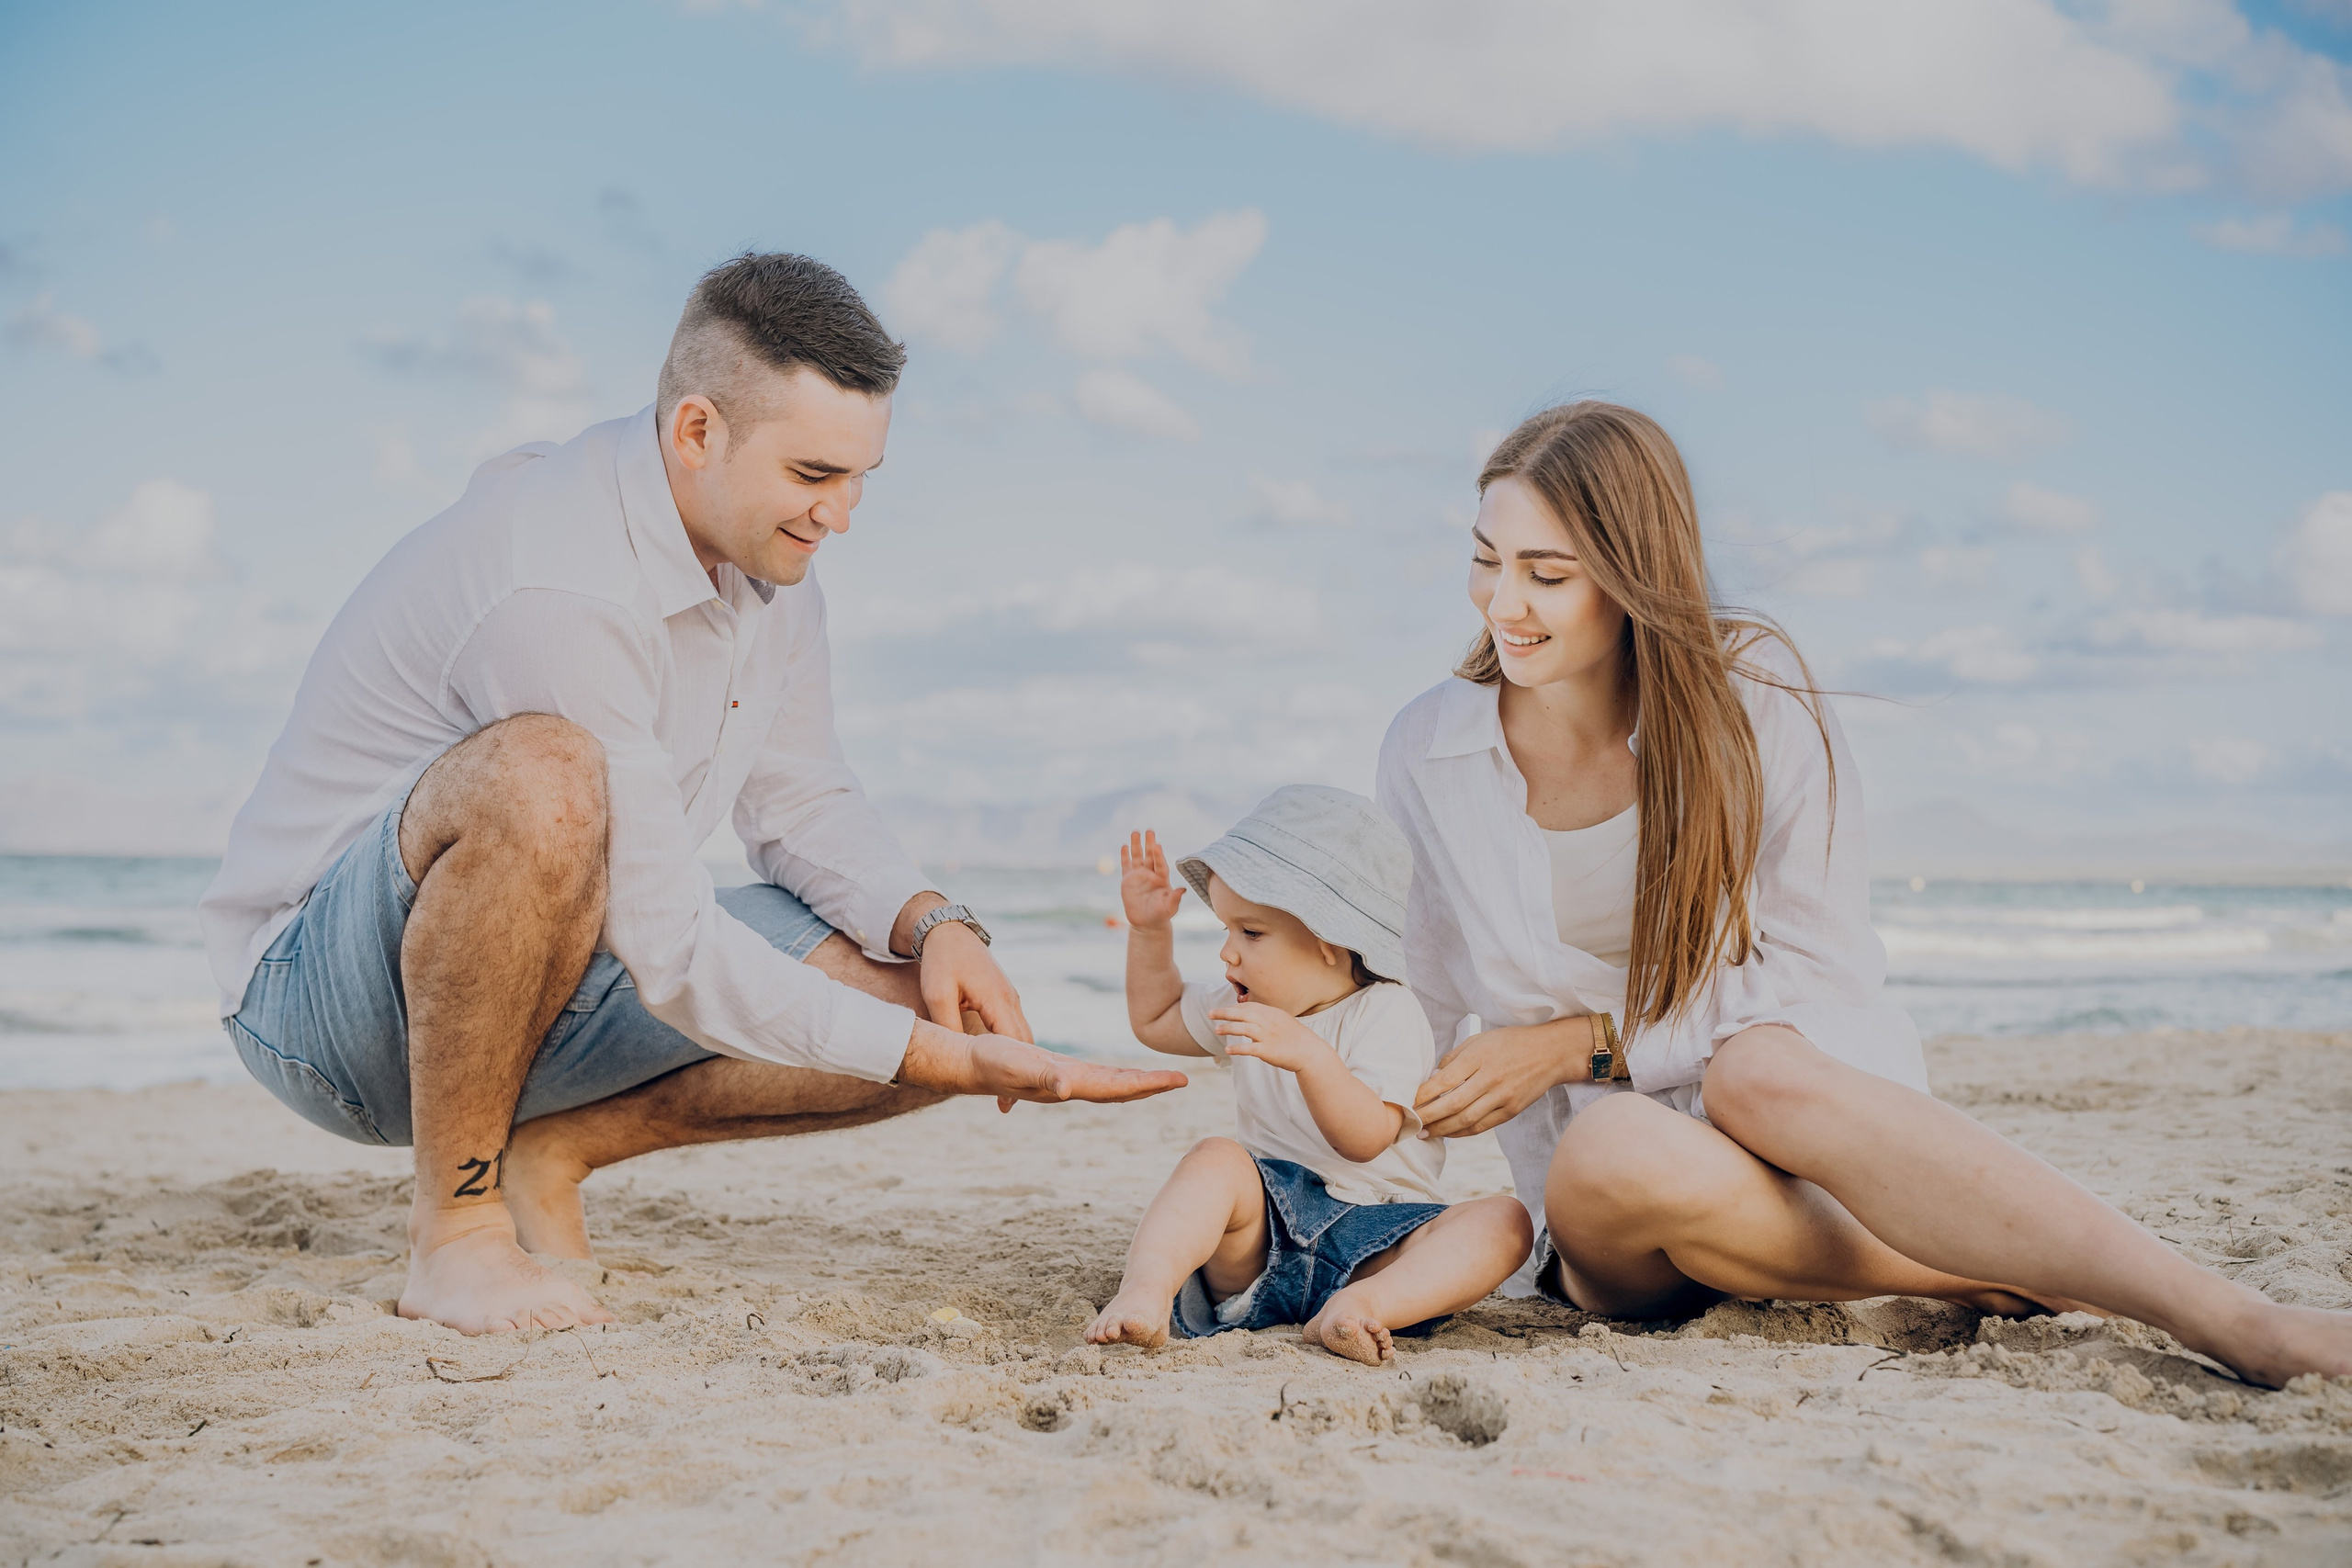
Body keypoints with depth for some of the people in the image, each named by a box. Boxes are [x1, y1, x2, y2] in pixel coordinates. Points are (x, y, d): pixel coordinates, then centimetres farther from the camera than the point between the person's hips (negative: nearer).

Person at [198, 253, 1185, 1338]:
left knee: (933, 991, -6)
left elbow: (799, 801, 9)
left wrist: (933, 920, -11)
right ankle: (455, 1223, -21)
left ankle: (551, 1150, 5)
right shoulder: (554, 591, -30)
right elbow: (674, 956, -30)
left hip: (545, 993, 8)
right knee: (545, 776, -40)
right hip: (321, 991, -8)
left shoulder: (766, 552, -2)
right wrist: (948, 1062, -29)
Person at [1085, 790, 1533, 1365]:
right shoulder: (1245, 1008, 15)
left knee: (1503, 1222, -29)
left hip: (1371, 1243, -3)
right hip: (1269, 1225, 3)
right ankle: (1146, 1289, -47)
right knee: (1216, 1159, -27)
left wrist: (1308, 1055, -36)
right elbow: (1155, 1020, 34)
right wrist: (1150, 930, 22)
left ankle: (1369, 1303, -53)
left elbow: (1366, 1138, -22)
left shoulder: (1387, 1014, -7)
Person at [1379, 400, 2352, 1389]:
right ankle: (1993, 1276, -22)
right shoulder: (1426, 754, -2)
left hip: (1799, 1080, 0)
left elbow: (1823, 974, -8)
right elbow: (1441, 1025, 5)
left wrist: (1585, 1041, -15)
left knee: (1760, 1070, -38)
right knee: (1616, 1153, -37)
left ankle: (2229, 1319, -36)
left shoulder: (1752, 695, -5)